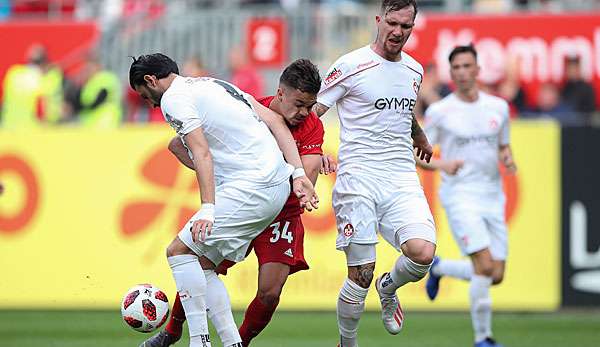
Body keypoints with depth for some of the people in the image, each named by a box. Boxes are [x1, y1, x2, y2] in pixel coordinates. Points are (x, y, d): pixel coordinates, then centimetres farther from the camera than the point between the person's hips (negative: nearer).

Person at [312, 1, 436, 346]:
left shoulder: (415, 70, 14)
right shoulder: (351, 66, -4)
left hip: (402, 177, 4)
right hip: (359, 178, -4)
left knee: (423, 253, -19)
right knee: (360, 276, -8)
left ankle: (389, 288, 15)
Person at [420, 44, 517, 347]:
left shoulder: (498, 107, 8)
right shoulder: (439, 111, -4)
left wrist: (507, 159, -2)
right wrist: (442, 164, -19)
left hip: (493, 197, 5)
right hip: (460, 195, -5)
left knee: (496, 276, 2)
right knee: (485, 266, -19)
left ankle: (438, 268, 30)